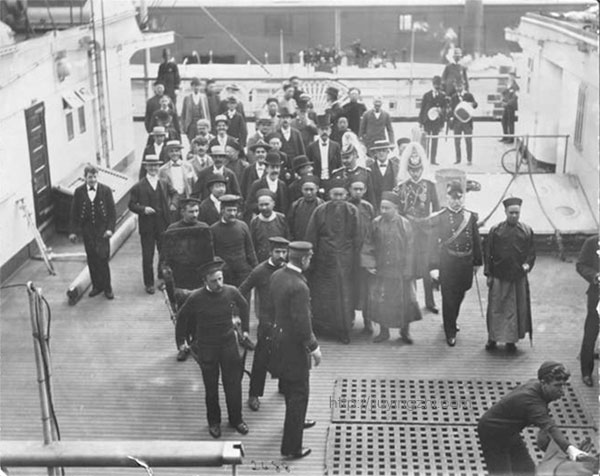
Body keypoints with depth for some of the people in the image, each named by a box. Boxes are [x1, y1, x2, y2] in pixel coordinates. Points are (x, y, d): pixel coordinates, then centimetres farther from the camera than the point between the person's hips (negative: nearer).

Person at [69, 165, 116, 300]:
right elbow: (74, 213, 5)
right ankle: (96, 286, 20)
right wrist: (73, 231, 0)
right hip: (87, 230, 2)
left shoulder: (106, 190, -3)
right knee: (92, 259, 7)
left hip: (102, 229, -2)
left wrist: (110, 228, -11)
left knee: (102, 258, -7)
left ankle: (107, 287, 5)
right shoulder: (79, 192, 1)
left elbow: (112, 212, -1)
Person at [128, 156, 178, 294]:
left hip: (163, 225, 3)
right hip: (147, 227, -3)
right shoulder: (138, 187, -4)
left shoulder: (164, 184, 7)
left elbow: (174, 193, 20)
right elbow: (132, 205, -3)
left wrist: (173, 203, -1)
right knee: (147, 257, 2)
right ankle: (149, 283, 14)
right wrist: (143, 209, -20)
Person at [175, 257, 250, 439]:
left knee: (233, 383, 8)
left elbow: (244, 306, 11)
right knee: (211, 387, 10)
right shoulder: (196, 298, -18)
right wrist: (184, 339, 7)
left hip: (229, 342, 2)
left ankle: (236, 419, 28)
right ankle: (214, 422, 29)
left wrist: (245, 329, 14)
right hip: (206, 346, -2)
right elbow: (182, 316, 1)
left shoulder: (231, 292, -12)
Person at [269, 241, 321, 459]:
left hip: (279, 338, 9)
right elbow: (302, 323, -26)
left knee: (289, 387, 28)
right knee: (299, 394, 3)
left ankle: (296, 421, 51)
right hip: (294, 345, -9)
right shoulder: (298, 287, -30)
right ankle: (291, 447, 10)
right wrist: (313, 347, -14)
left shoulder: (276, 275, -3)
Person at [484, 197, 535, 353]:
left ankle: (511, 340, 19)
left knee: (517, 309, 6)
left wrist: (528, 264, -13)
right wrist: (488, 274, -2)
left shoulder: (527, 231, 0)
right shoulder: (495, 230, -3)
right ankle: (492, 338, 18)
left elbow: (532, 252, 6)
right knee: (496, 308, 5)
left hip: (519, 277, 1)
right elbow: (488, 253, 0)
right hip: (499, 277, -1)